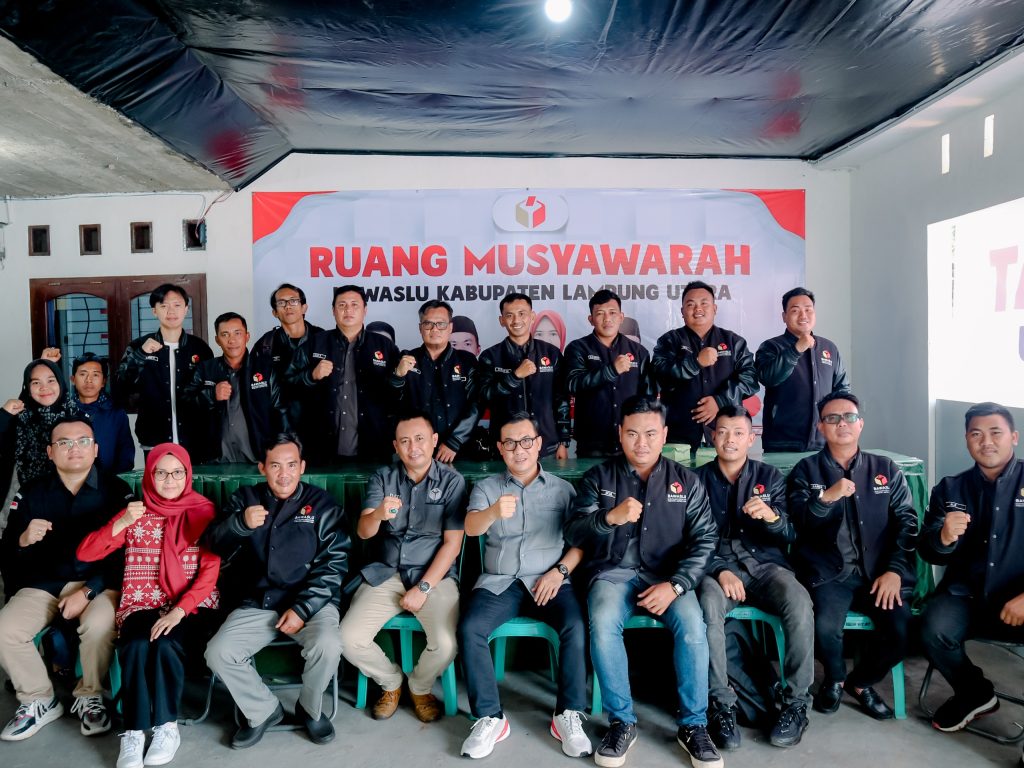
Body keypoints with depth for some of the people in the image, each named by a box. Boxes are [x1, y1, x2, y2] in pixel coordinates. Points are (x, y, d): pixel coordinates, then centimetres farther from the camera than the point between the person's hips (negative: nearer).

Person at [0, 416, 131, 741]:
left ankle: (89, 696, -3)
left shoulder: (116, 491, -6)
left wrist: (87, 592, -19)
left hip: (98, 584, -3)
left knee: (99, 626, -32)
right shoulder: (30, 493, 4)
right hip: (42, 585, 4)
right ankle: (39, 701, 5)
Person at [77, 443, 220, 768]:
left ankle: (167, 726, -14)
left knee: (165, 644, -31)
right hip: (143, 604, 2)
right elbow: (85, 554, 1)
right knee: (137, 646, -30)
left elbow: (211, 570, -6)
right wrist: (121, 523, -15)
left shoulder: (204, 511, 2)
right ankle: (133, 734, -20)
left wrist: (179, 610, -19)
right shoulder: (134, 514, 8)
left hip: (191, 605, -1)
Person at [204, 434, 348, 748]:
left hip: (310, 601, -2)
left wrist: (302, 608, -14)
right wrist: (240, 523, -28)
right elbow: (215, 545, -5)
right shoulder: (245, 498, 7)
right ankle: (263, 710, 9)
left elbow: (334, 564, -4)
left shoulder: (322, 504, 1)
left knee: (328, 646, -28)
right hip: (255, 605, 3)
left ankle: (310, 709, 4)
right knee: (218, 654, -18)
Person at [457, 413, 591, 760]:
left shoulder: (563, 489, 8)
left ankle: (568, 716, -14)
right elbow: (471, 527, -13)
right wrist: (493, 512, -36)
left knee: (576, 626, -28)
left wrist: (559, 571, -11)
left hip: (548, 581, 0)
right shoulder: (486, 488, 7)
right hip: (499, 582, 1)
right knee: (469, 628, -25)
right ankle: (490, 718, -12)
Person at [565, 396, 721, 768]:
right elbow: (574, 534, -3)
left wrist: (675, 585, -16)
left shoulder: (686, 481, 5)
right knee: (602, 625, -30)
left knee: (692, 626, -28)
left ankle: (693, 725, -7)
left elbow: (705, 539, -1)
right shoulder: (599, 477, 4)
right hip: (613, 572, 0)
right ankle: (622, 722, -10)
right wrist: (609, 518, -24)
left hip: (668, 574, 1)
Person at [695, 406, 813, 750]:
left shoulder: (770, 476, 11)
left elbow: (790, 535, 3)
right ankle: (721, 704, -20)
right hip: (718, 566, -1)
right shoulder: (698, 479, 8)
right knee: (708, 607, -34)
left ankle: (796, 703, -14)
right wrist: (719, 571, -16)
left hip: (766, 564, 1)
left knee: (799, 604, -30)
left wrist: (772, 517, -21)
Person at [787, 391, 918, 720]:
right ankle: (834, 678, 10)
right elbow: (795, 524, -4)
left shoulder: (886, 469, 13)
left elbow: (907, 522, 6)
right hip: (829, 572, -2)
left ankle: (861, 681, 11)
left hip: (881, 571, 2)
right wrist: (826, 498, -22)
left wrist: (895, 570, -7)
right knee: (825, 627, -28)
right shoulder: (806, 471, 7)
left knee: (902, 629, -23)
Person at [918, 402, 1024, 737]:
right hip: (966, 595, 3)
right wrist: (943, 538, -20)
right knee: (934, 631, -25)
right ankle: (975, 694, 7)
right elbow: (928, 552, 4)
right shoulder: (950, 489, 9)